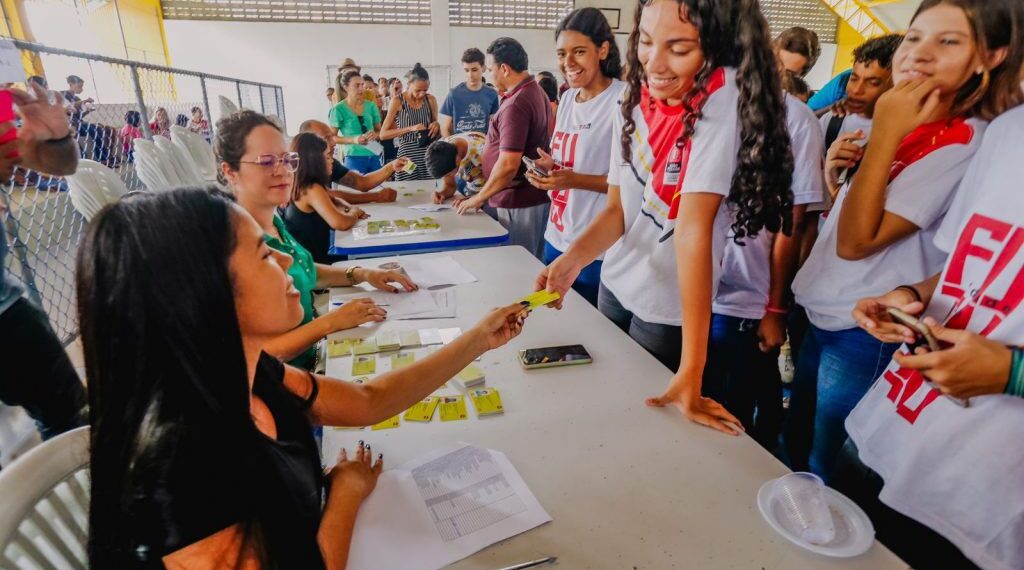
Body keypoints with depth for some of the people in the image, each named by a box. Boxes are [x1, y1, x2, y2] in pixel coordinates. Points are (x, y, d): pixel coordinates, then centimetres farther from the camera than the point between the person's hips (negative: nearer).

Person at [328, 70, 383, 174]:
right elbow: (332, 137, -3)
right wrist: (353, 140, -17)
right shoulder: (339, 109, -5)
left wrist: (376, 134, -8)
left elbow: (380, 130, 15)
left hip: (375, 156, 4)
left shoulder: (371, 106, 6)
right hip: (354, 158, -4)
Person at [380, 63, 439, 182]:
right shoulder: (397, 101, -3)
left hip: (428, 155, 2)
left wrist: (437, 126, -4)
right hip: (407, 156, -2)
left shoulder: (431, 100, 6)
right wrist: (410, 128, -15)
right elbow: (383, 134, -6)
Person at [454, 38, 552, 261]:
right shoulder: (536, 92, 11)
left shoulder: (516, 104, -20)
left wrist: (479, 197, -13)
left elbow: (508, 165, -24)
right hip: (537, 197, 10)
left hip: (517, 204, -10)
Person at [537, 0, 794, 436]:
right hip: (615, 284, 6)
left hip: (668, 306, -6)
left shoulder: (724, 95, -23)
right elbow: (617, 208, -3)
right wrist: (573, 258, -23)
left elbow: (694, 227, -31)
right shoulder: (634, 99, -4)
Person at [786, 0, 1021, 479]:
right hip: (822, 317, 8)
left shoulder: (965, 144, -16)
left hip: (866, 335, -8)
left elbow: (856, 242, -23)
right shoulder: (903, 128, 9)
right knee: (792, 453, 22)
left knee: (818, 474, 10)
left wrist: (884, 135, -24)